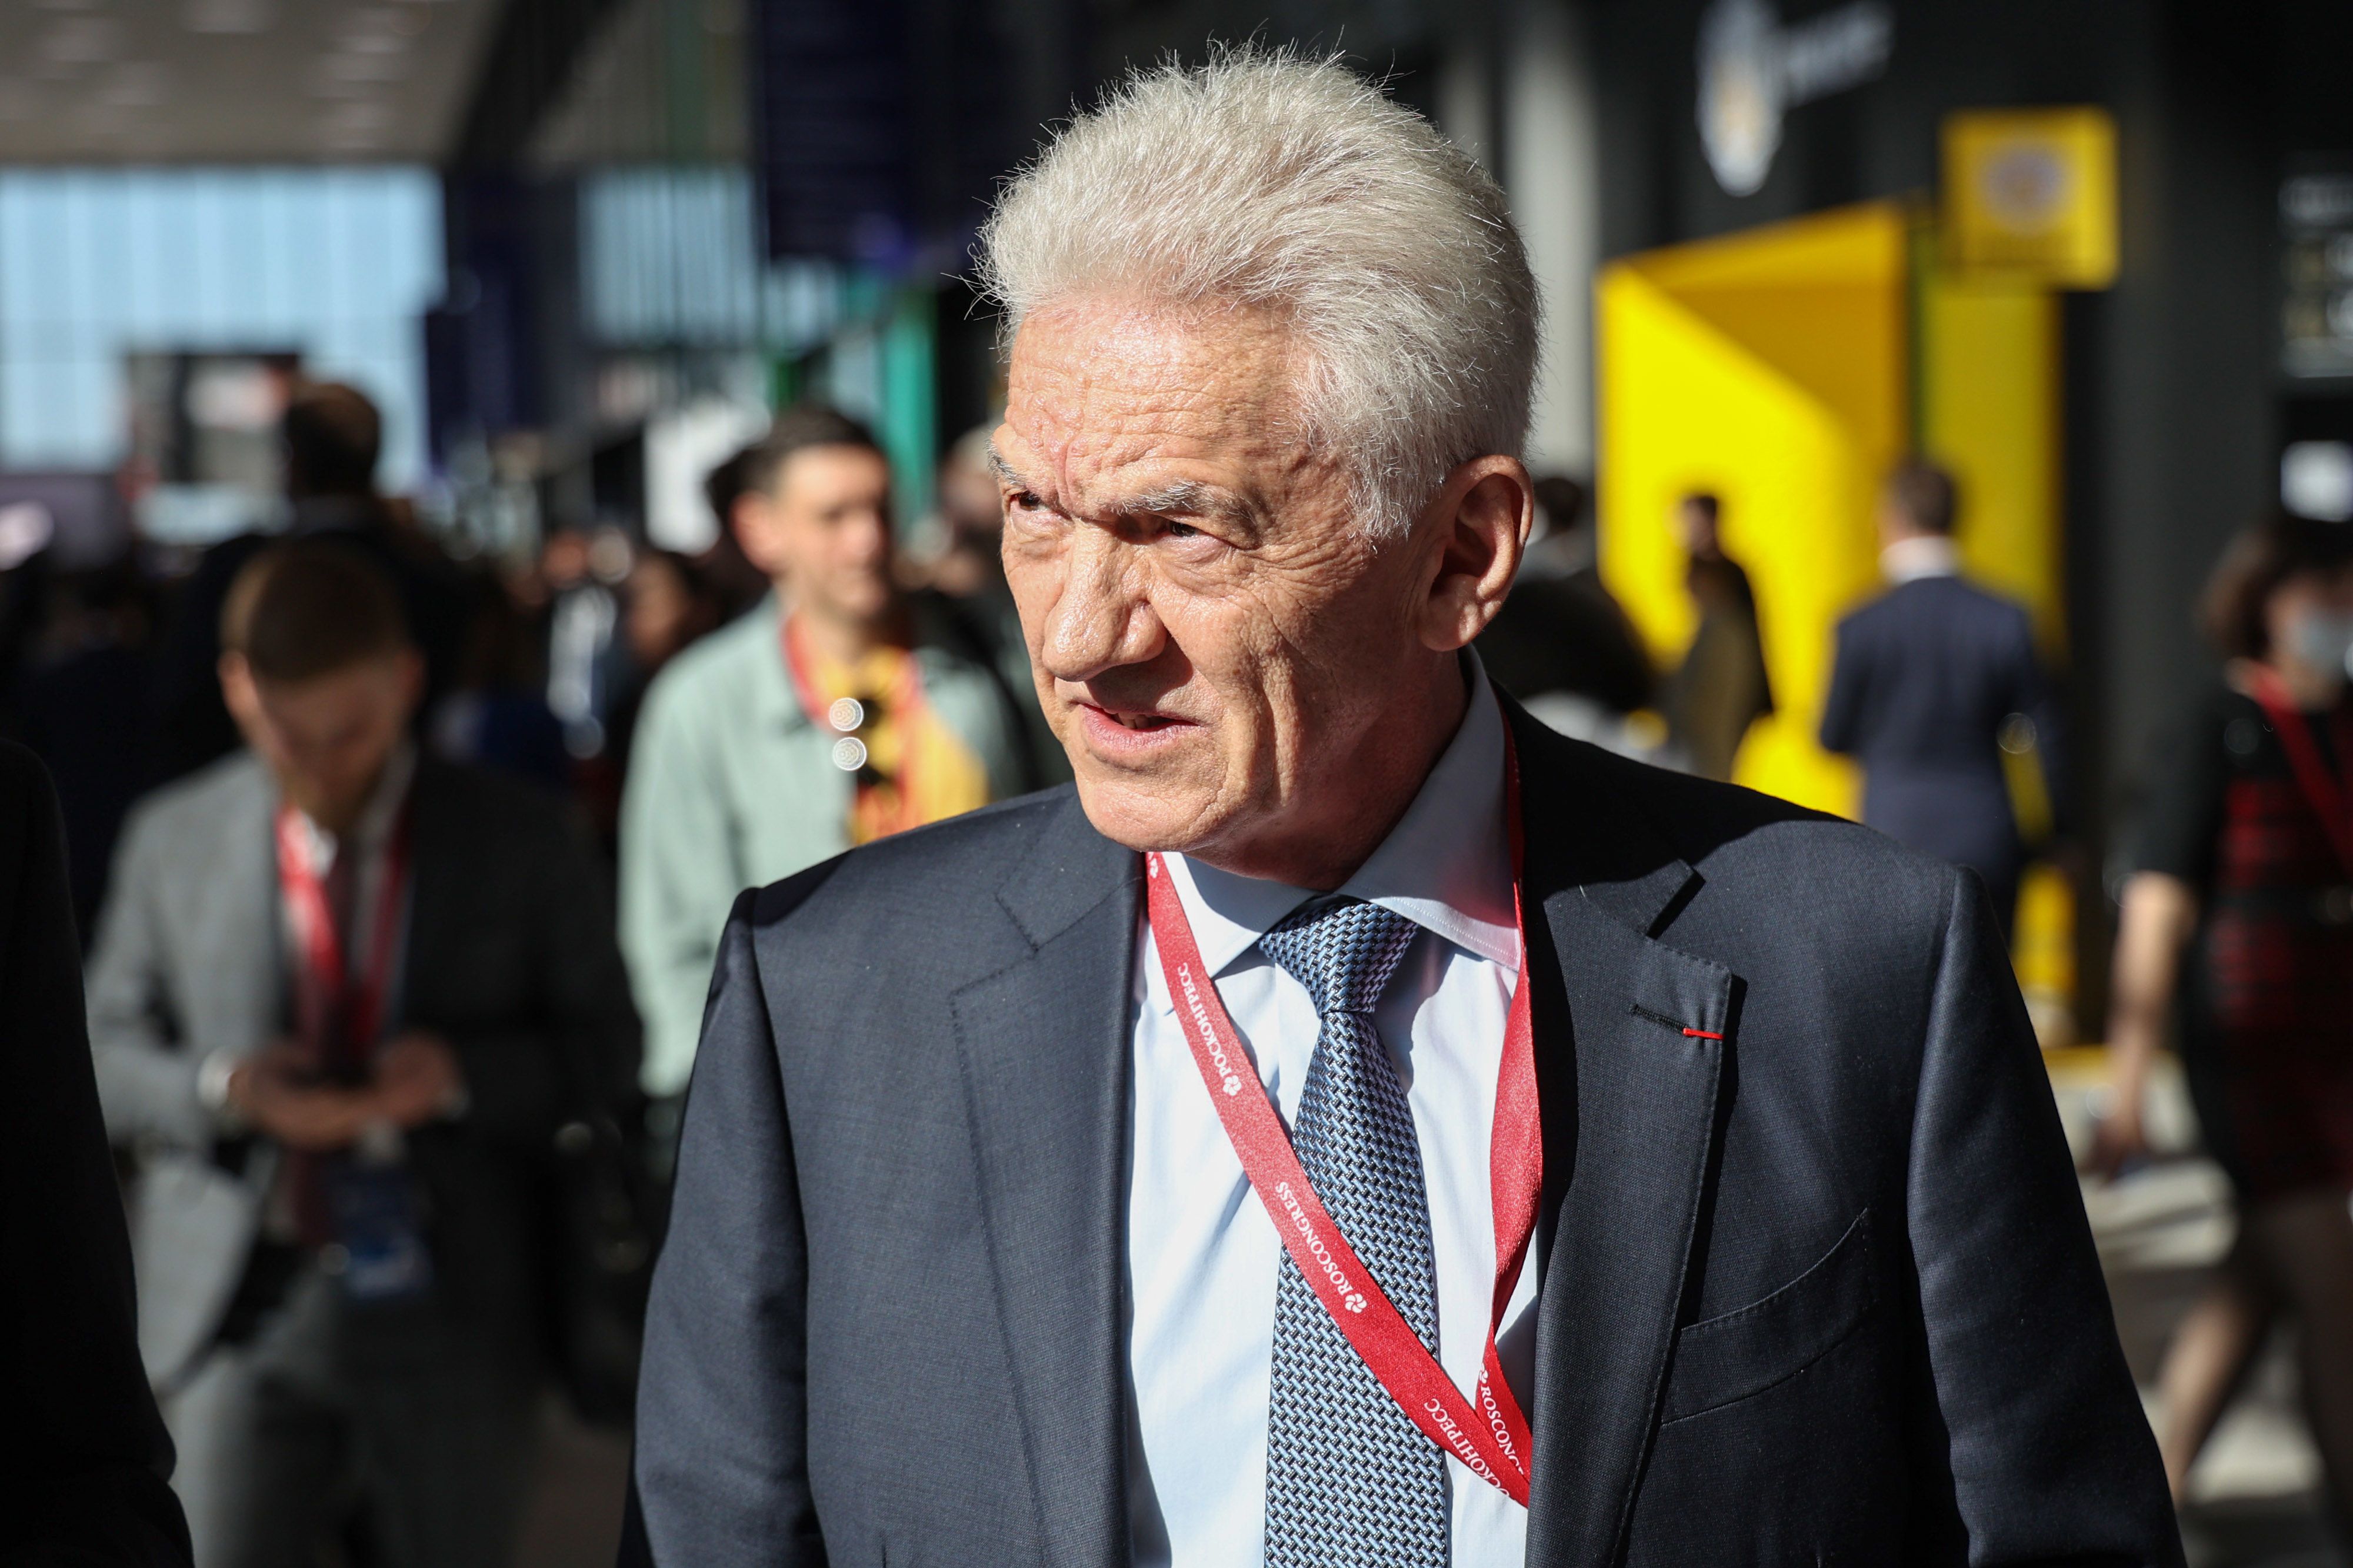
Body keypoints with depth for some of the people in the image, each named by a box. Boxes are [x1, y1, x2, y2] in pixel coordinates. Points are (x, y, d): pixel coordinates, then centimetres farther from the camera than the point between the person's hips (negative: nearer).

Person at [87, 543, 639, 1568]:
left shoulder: (520, 842, 1)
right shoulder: (173, 841, 4)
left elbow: (606, 1048, 3)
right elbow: (105, 1054, 7)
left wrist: (463, 1076, -16)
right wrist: (224, 1090, -14)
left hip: (450, 1318, 0)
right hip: (240, 1311, 0)